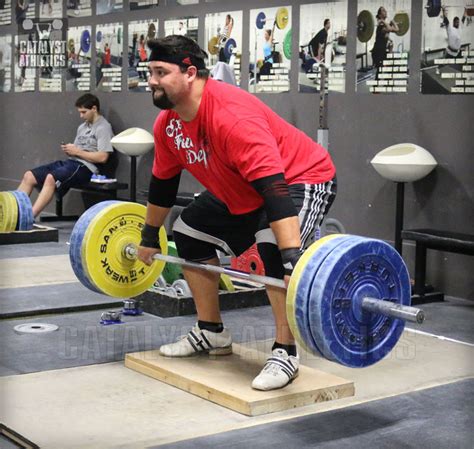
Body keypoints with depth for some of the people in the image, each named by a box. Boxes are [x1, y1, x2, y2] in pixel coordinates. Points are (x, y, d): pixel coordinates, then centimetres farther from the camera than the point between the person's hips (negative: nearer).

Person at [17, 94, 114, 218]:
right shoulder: (83, 127, 22)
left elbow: (102, 157, -15)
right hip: (70, 162, 9)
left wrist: (77, 151, -10)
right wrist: (68, 149, 0)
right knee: (29, 176, -7)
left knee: (51, 178, -34)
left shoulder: (103, 127, -4)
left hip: (85, 167, -9)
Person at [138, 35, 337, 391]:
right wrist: (150, 237, 18)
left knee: (274, 248, -33)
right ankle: (212, 334, 20)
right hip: (241, 192, 9)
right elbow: (163, 183, 9)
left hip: (302, 178, -9)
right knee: (189, 235, 9)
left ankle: (285, 354, -17)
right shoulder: (168, 124, -8)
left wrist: (293, 262, -49)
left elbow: (274, 189, -43)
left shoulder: (232, 117, -35)